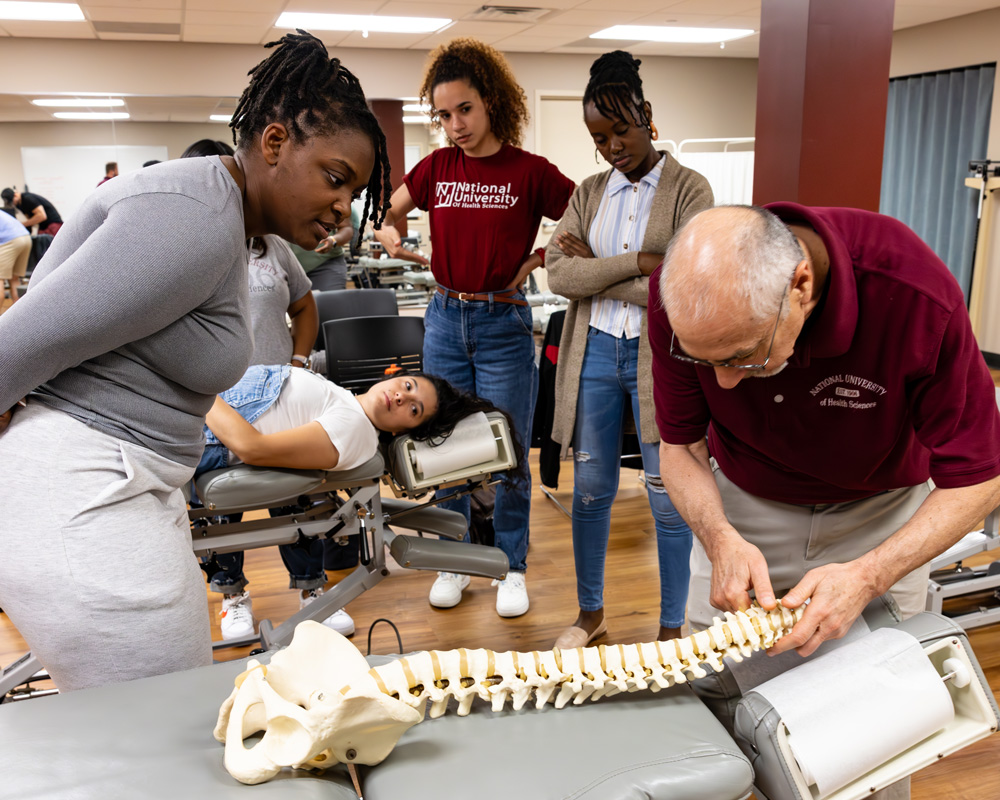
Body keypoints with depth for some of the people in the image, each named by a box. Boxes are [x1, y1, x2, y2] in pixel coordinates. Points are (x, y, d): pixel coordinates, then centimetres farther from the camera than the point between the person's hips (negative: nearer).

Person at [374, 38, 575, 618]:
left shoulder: (530, 172, -5)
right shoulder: (437, 168, 5)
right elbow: (390, 210, 20)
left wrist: (536, 260, -12)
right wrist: (391, 234, -1)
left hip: (503, 323, -4)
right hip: (446, 318, 4)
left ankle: (513, 569, 21)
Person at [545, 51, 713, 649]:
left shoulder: (688, 189, -3)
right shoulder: (589, 194, 10)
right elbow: (559, 273, -6)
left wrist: (596, 269, -10)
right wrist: (637, 262, -17)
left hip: (660, 356, -4)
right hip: (594, 353, 4)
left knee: (669, 498, 5)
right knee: (591, 489, 12)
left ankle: (672, 629, 23)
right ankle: (591, 612, 31)